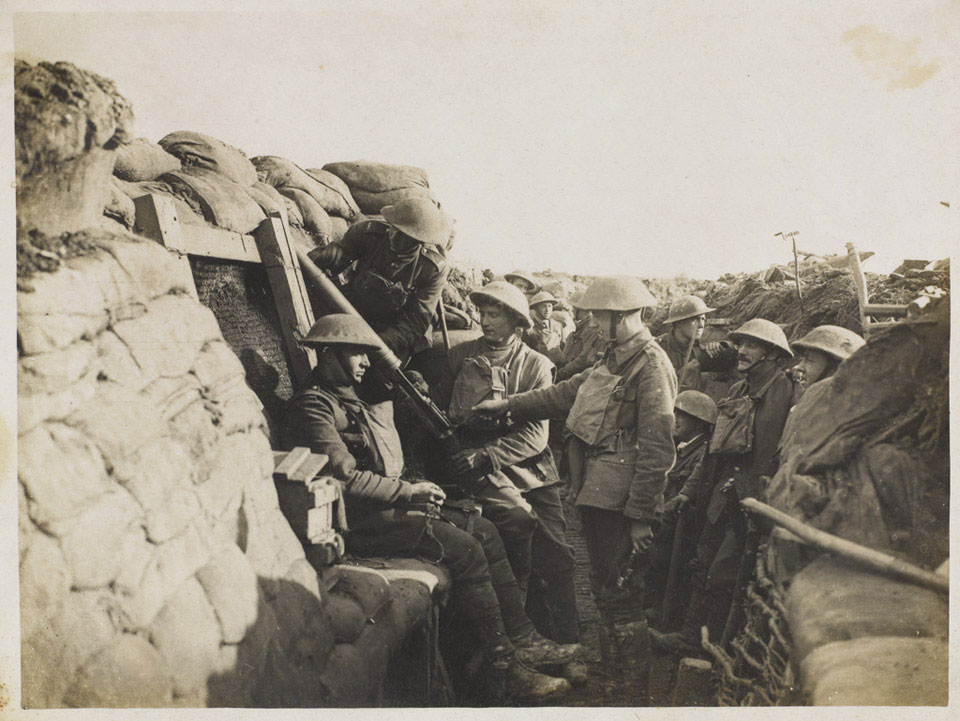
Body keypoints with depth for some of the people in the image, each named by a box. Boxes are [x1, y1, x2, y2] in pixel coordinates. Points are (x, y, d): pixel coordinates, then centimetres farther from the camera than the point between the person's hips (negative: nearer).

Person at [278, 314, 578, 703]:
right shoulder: (312, 405, -11)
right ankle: (507, 667, -11)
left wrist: (416, 491, 8)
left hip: (386, 506, 10)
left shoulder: (347, 399, 20)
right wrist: (409, 491, -12)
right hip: (358, 522, -10)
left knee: (484, 531, 0)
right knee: (465, 548, -20)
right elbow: (347, 477, -20)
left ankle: (521, 638, 3)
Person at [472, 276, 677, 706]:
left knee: (621, 598, -2)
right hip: (597, 492, 9)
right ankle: (609, 687, 31)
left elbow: (656, 448, -19)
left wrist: (641, 515, -20)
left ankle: (633, 698, 12)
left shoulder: (651, 365, -14)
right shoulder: (613, 360, 15)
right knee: (604, 592, 17)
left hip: (622, 499, -9)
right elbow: (565, 393, 22)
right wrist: (506, 405, 19)